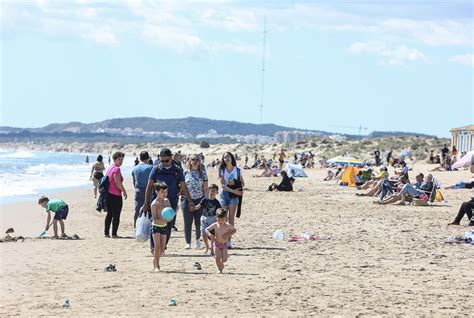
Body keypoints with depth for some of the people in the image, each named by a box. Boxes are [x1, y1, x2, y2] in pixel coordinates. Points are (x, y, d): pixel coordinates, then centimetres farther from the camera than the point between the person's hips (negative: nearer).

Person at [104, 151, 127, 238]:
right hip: (116, 195, -9)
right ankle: (114, 234, -3)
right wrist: (124, 191, -8)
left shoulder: (109, 168, 14)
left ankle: (106, 232, 16)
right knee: (116, 215, -3)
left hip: (108, 194, 9)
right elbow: (118, 183, -20)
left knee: (109, 214, 15)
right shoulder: (116, 169, -15)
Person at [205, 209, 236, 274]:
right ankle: (220, 269, 7)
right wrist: (210, 235, -25)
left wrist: (229, 234, -13)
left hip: (224, 244, 0)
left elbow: (234, 230, 5)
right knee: (217, 258, -14)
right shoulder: (215, 225, -10)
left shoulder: (228, 225, -10)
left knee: (224, 260, -5)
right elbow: (206, 230, -5)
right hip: (216, 243, 0)